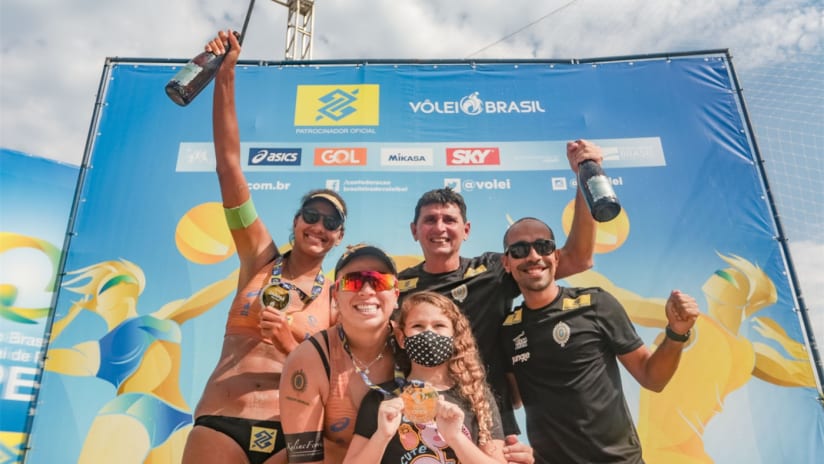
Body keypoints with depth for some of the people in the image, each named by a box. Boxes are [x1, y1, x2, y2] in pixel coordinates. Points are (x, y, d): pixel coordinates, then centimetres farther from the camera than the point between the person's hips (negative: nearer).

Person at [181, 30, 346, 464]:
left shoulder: (337, 297, 3)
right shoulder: (260, 259, 4)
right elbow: (229, 167, -2)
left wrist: (290, 346, -15)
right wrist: (225, 76, -7)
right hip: (218, 424, 0)